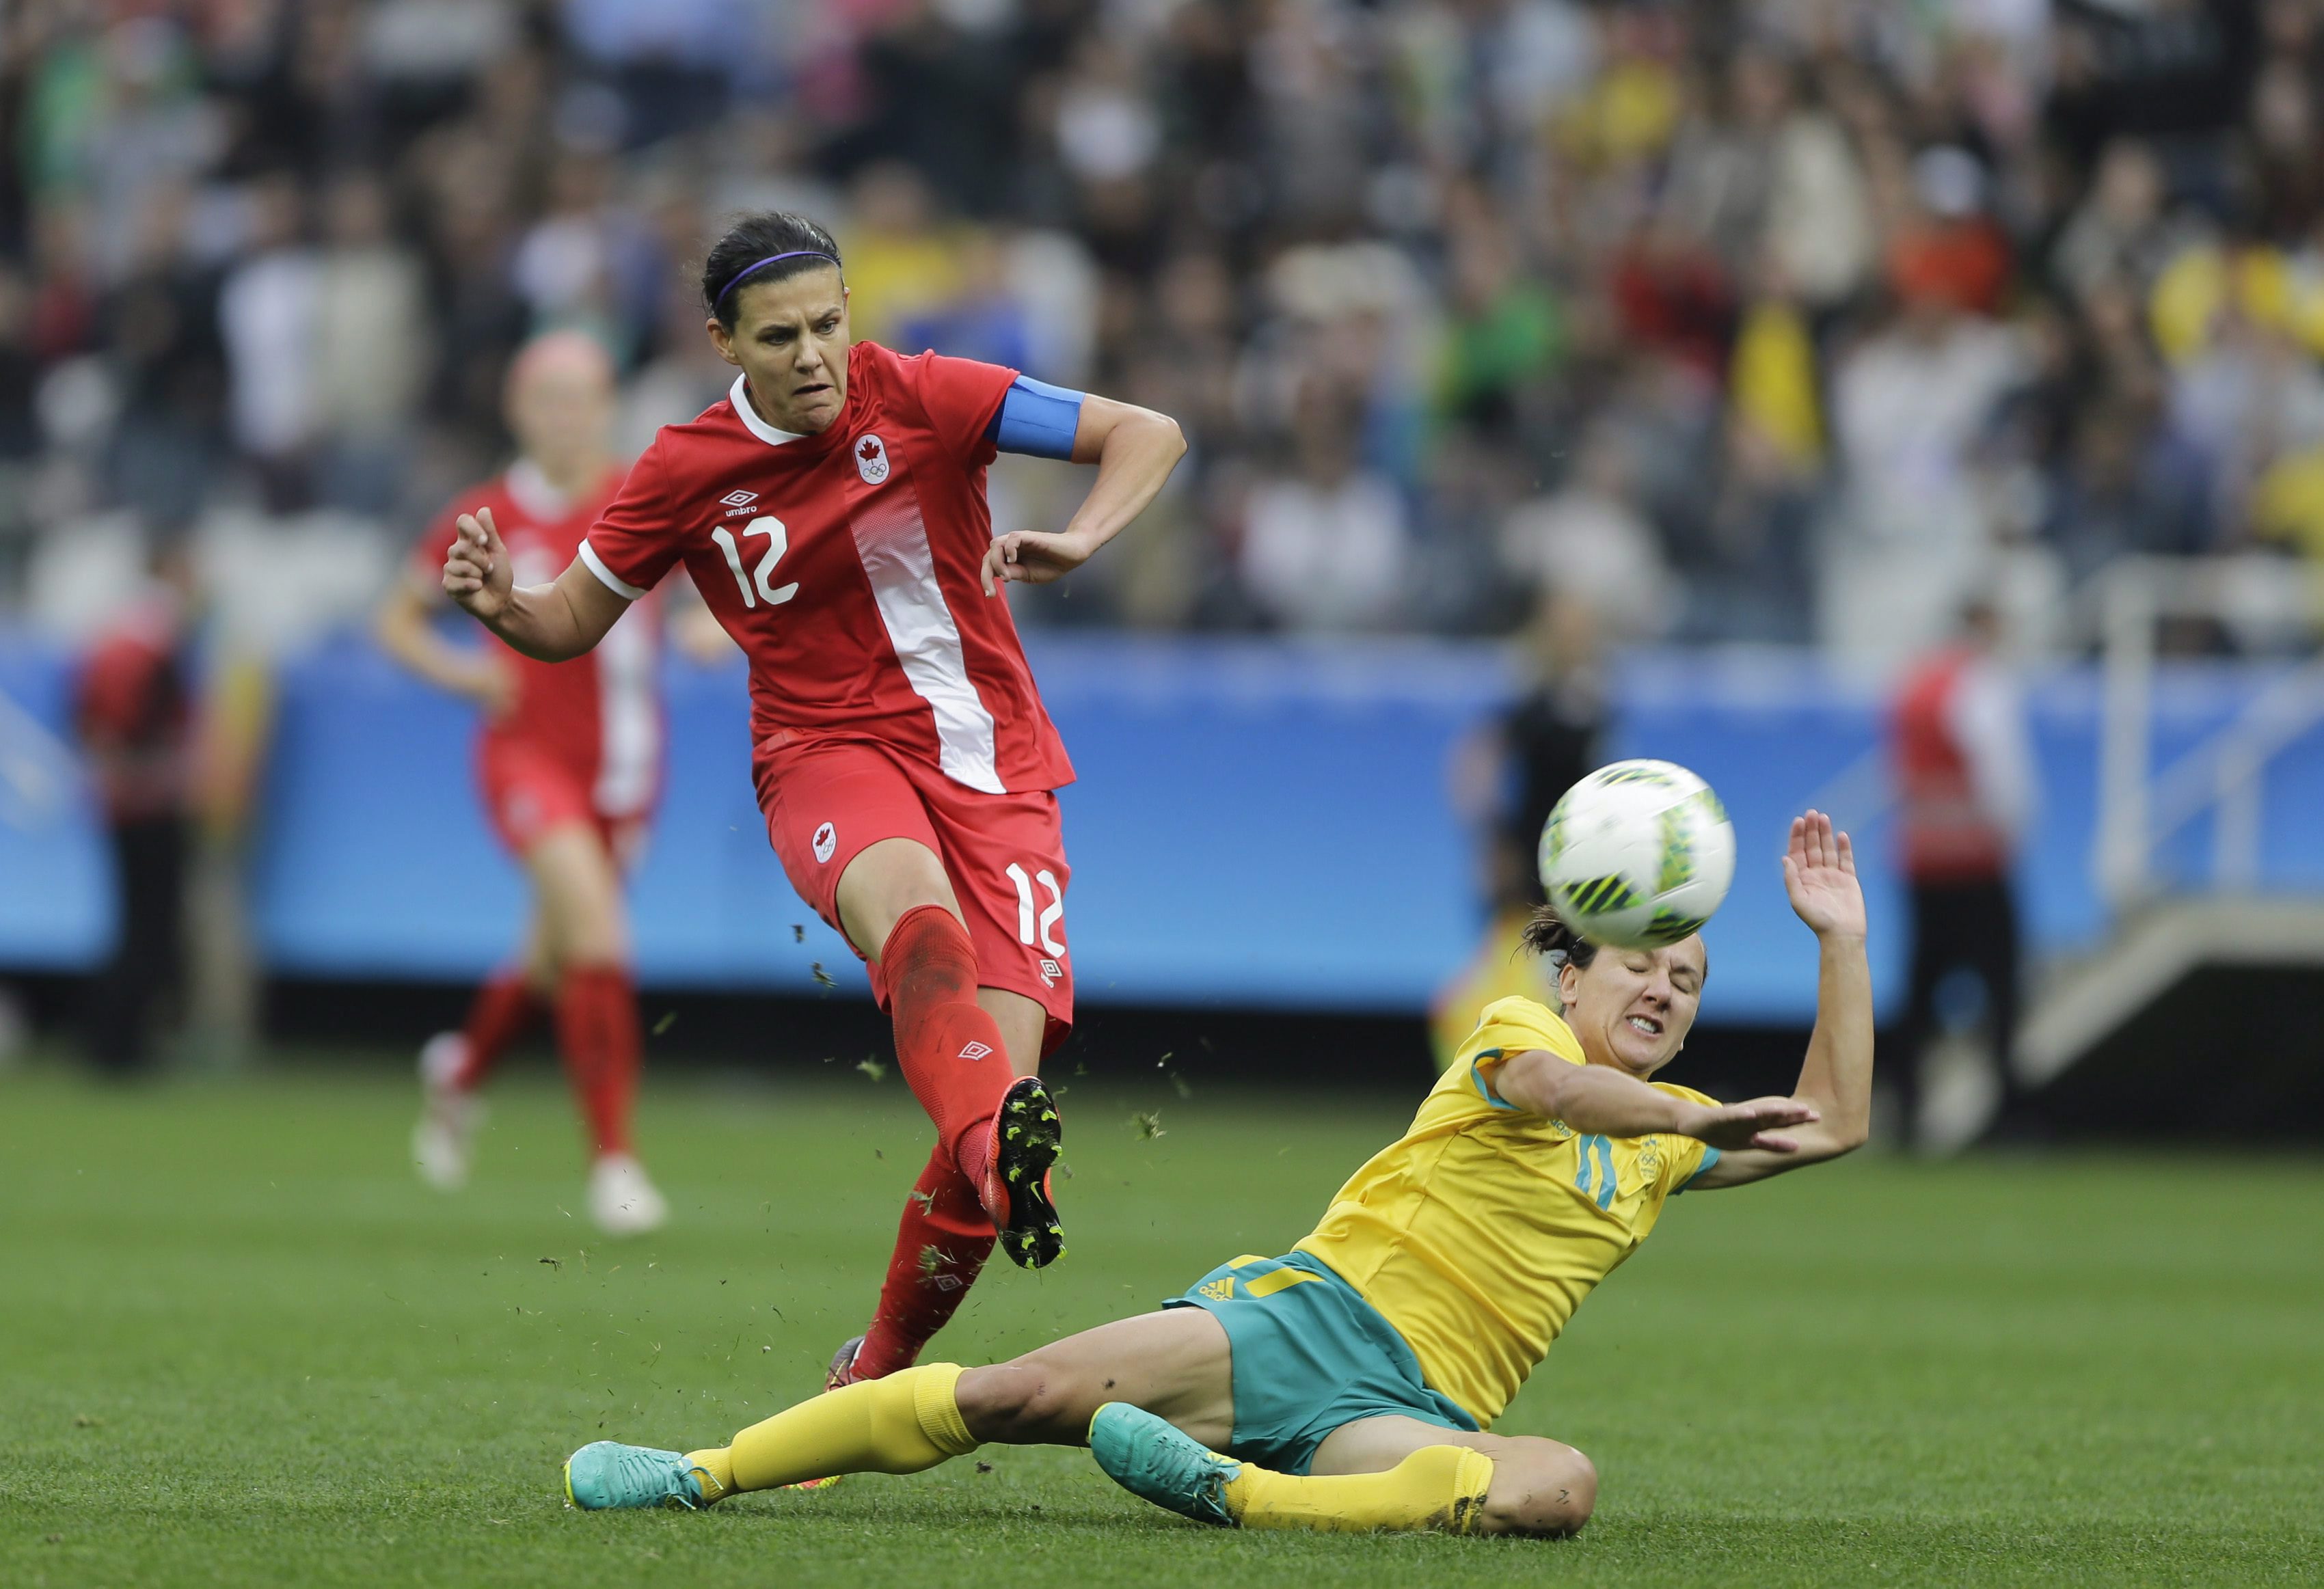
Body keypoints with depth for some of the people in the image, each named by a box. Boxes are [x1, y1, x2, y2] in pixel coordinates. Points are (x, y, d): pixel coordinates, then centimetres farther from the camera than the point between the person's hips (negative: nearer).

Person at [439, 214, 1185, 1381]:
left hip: (990, 760, 1)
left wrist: (1078, 541, -21)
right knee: (916, 909, -38)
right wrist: (501, 605, -11)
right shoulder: (688, 471, 0)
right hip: (828, 752, -1)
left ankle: (878, 1371, 3)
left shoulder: (923, 399, -4)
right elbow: (574, 621, 12)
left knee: (1009, 1063, -15)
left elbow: (1148, 435, -2)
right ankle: (999, 1141, -68)